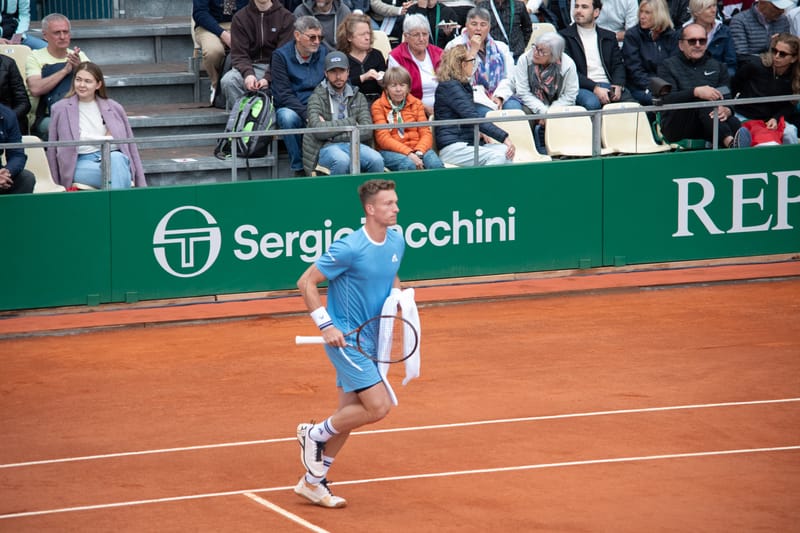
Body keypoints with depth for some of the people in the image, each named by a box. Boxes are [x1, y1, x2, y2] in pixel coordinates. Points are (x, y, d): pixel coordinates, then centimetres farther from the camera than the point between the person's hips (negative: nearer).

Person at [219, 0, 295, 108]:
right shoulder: (240, 17, 6)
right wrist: (248, 74, -24)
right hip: (251, 66, 1)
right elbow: (238, 54, -1)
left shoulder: (286, 17, 2)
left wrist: (268, 78, -23)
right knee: (228, 80, -29)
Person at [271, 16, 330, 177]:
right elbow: (283, 94, -13)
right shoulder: (281, 55, -6)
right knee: (287, 117, -38)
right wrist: (306, 115, -27)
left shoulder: (324, 52, 7)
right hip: (291, 108, -2)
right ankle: (299, 169, -26)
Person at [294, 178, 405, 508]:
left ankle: (313, 481, 23)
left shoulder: (396, 242, 3)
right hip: (345, 339, -8)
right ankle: (314, 434, 6)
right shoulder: (349, 249, -21)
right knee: (379, 407, -16)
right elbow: (306, 282, -15)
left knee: (349, 414, 11)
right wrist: (326, 325, -20)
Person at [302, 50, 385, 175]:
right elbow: (318, 129, -11)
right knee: (342, 161, -39)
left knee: (376, 160, -30)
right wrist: (350, 123, -3)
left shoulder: (358, 97, 17)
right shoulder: (317, 98, 6)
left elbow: (367, 130, 4)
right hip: (327, 146, -3)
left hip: (353, 145, 3)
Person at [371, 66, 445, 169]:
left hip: (416, 149, 3)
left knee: (435, 164, -31)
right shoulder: (378, 106, 4)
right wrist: (408, 153, -23)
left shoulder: (416, 103, 16)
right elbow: (383, 138, -8)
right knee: (409, 164, -37)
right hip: (391, 151, -3)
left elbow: (426, 133, 6)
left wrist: (419, 152, -17)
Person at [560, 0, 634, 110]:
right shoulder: (565, 37, 8)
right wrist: (594, 88, -15)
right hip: (583, 88, -3)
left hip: (609, 86, 4)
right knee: (592, 103, -39)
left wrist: (618, 85, -7)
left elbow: (618, 65, 16)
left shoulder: (609, 36, 22)